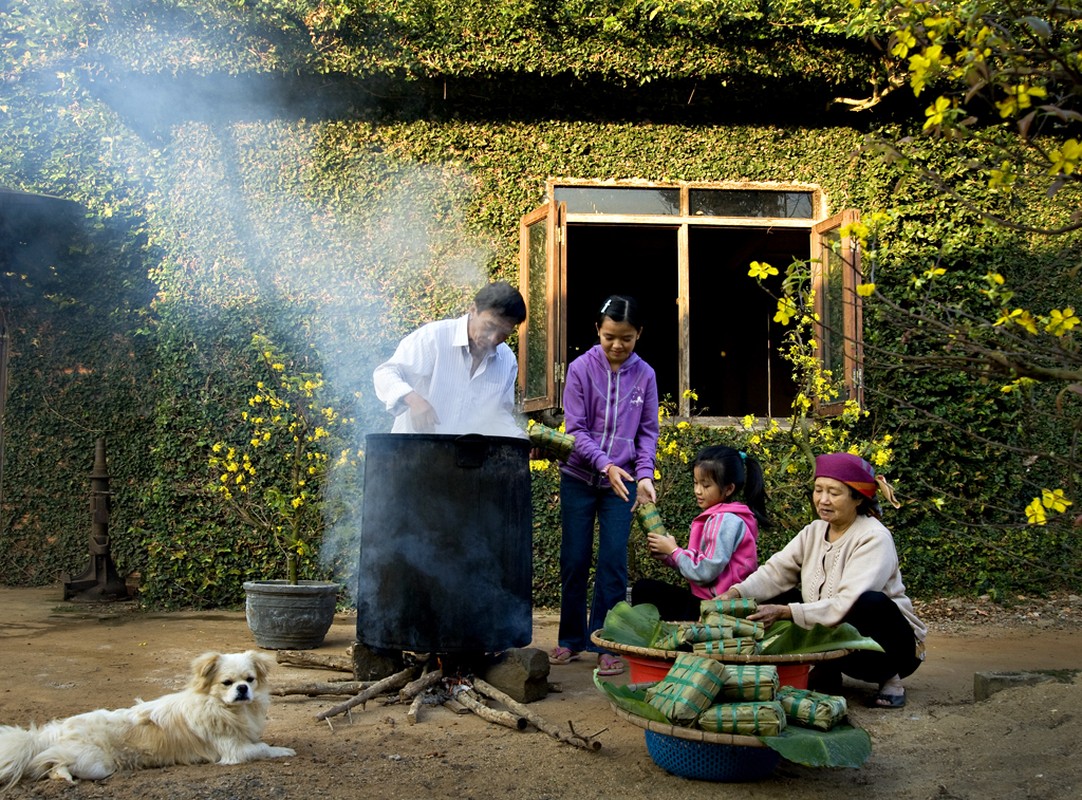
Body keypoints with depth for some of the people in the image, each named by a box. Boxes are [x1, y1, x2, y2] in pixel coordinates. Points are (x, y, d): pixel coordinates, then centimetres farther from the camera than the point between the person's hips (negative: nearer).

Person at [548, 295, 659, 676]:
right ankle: (571, 639, 21)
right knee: (574, 560, 6)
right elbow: (575, 429, -9)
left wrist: (643, 475, -10)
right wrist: (605, 464, -22)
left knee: (613, 562, -2)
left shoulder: (644, 375, 0)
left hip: (621, 481, 1)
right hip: (580, 477, 0)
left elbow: (648, 431, 4)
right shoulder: (581, 368, -6)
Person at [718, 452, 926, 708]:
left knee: (871, 602, -37)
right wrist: (734, 594, -26)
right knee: (774, 599, -9)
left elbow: (847, 605, -31)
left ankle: (889, 680, -11)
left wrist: (786, 612, -39)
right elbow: (775, 571, -8)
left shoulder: (874, 539, -20)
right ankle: (826, 671, 0)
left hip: (892, 646, -6)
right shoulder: (814, 531, 2)